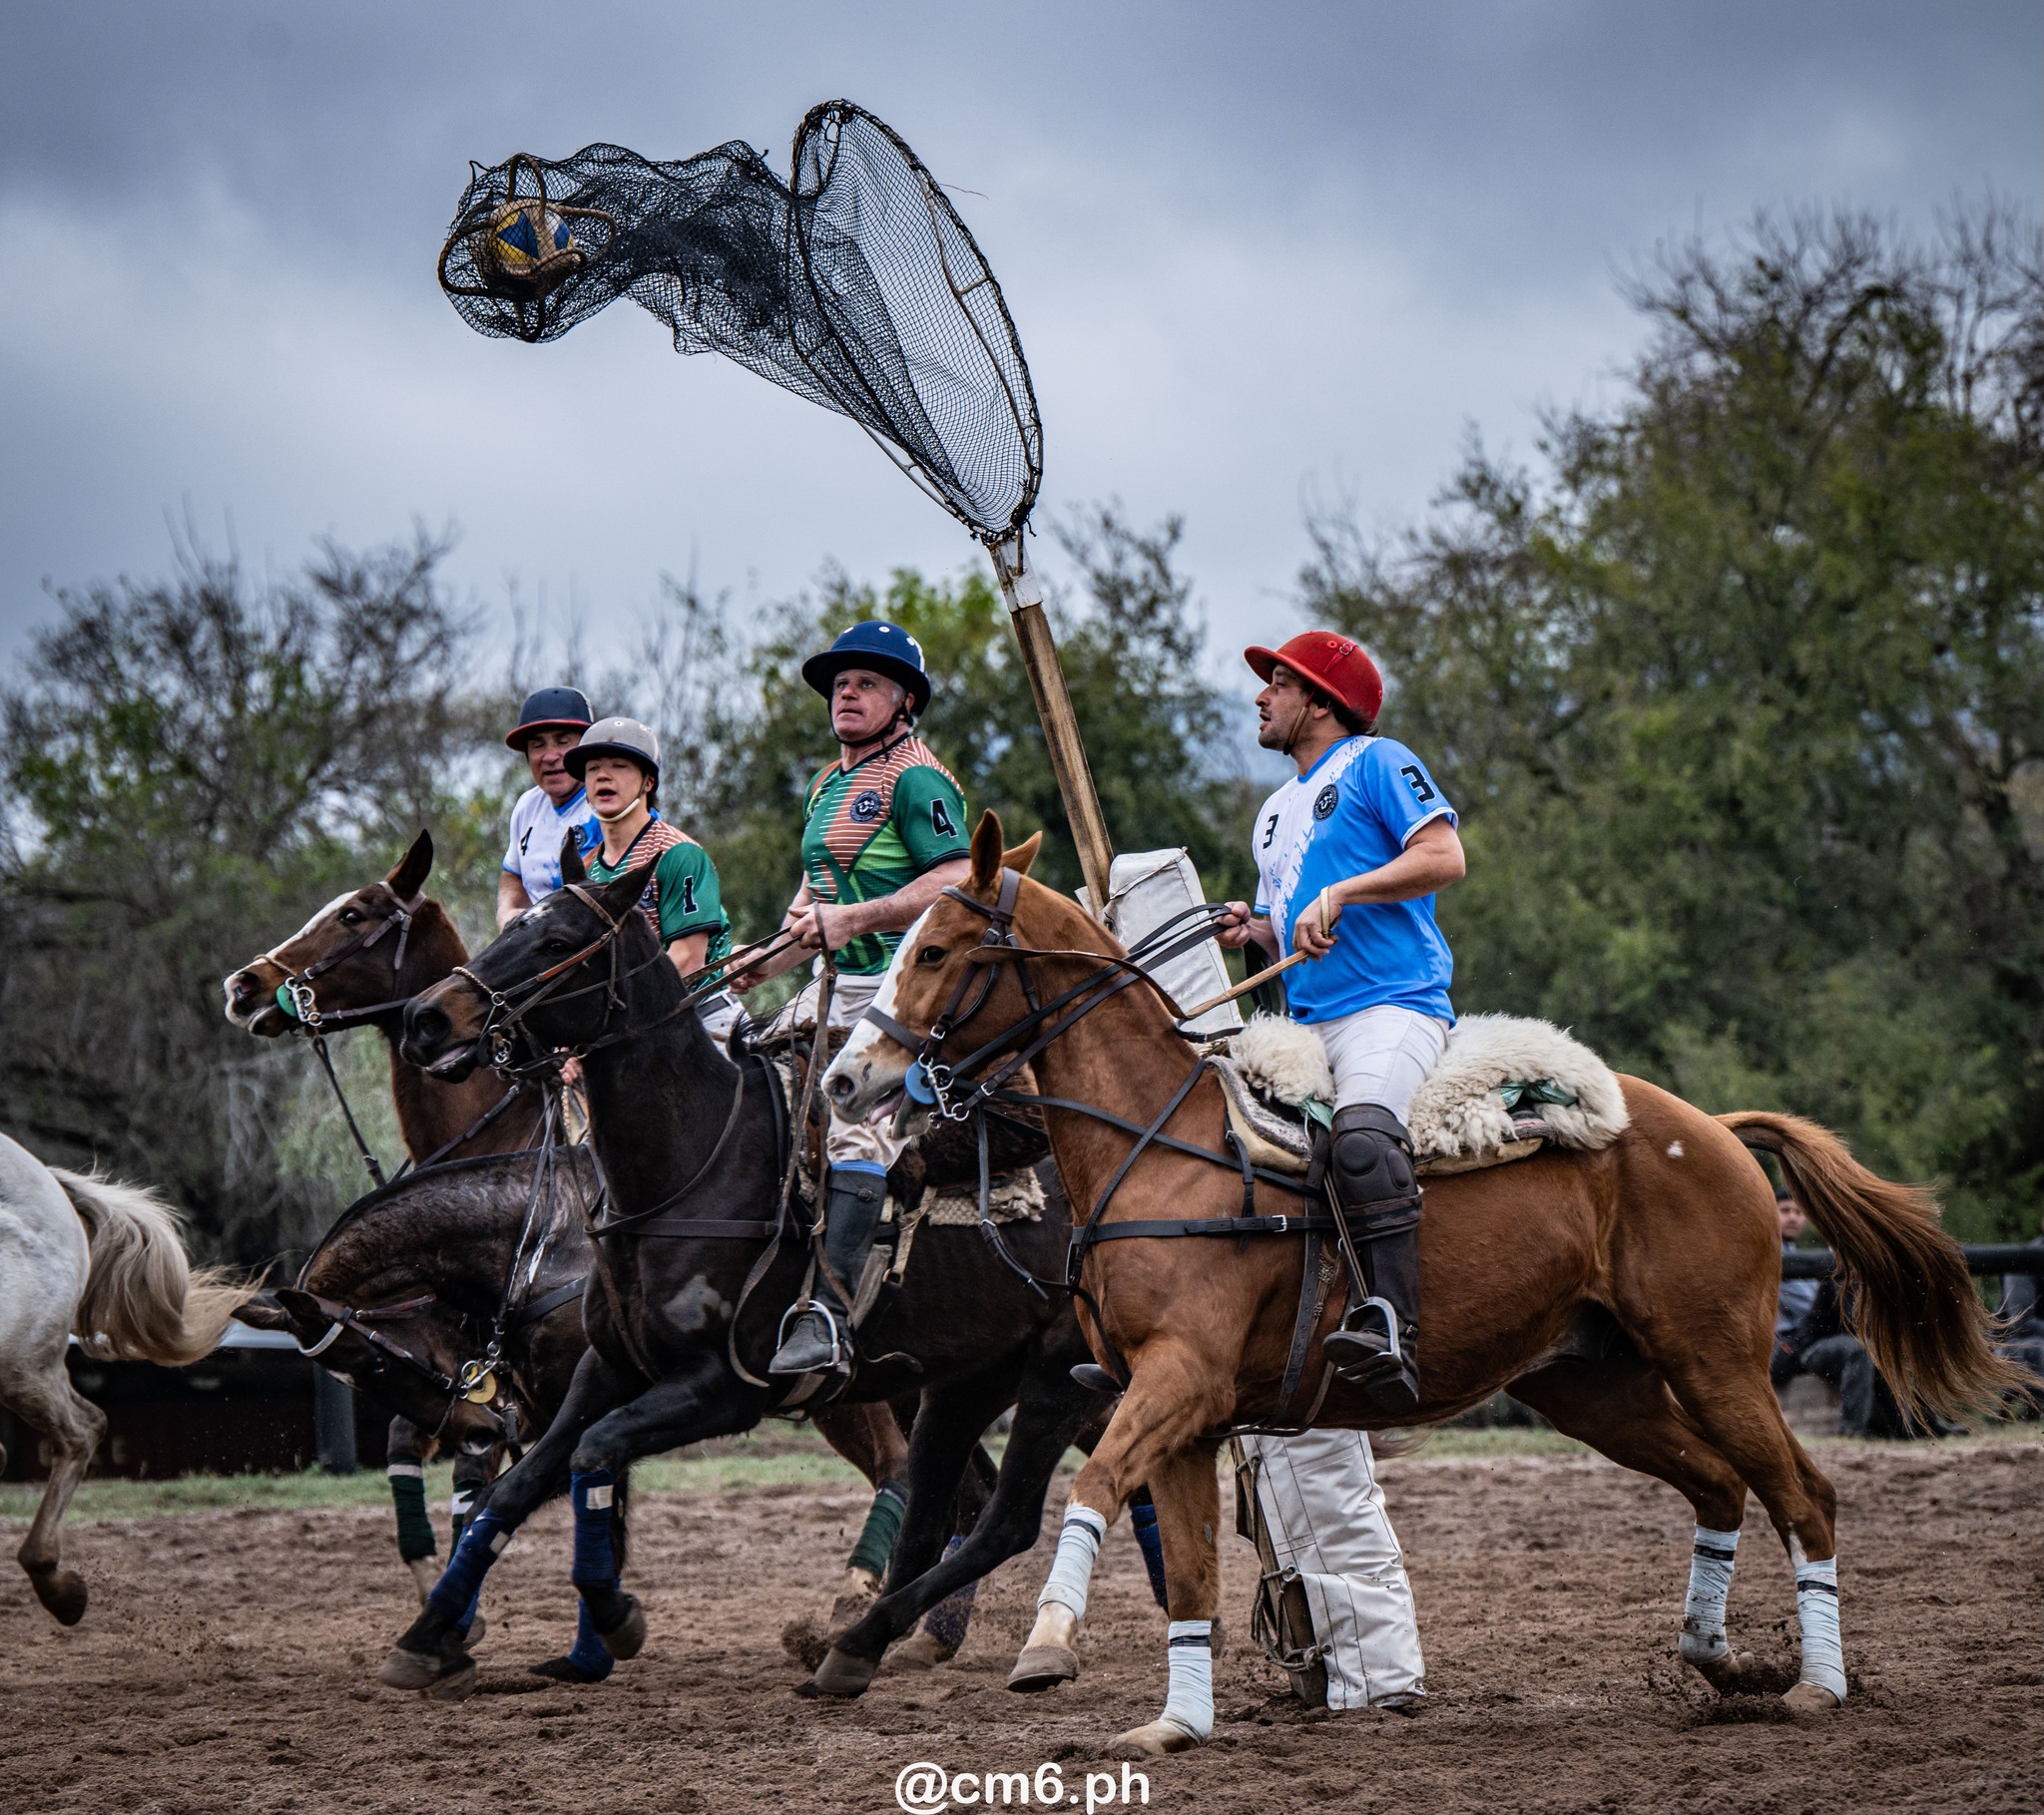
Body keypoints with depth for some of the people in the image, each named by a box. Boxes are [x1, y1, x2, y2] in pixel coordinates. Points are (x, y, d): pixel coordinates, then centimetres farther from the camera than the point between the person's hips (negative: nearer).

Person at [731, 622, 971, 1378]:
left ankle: (828, 1315, -27)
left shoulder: (915, 778, -9)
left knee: (856, 1127, -20)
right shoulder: (830, 784, 20)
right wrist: (764, 962, 12)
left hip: (902, 985, -10)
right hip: (835, 985, 10)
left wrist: (856, 920, -24)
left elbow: (958, 882, -20)